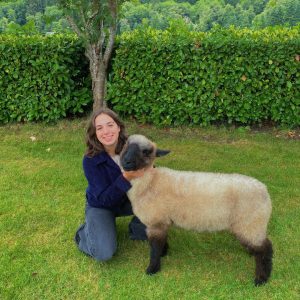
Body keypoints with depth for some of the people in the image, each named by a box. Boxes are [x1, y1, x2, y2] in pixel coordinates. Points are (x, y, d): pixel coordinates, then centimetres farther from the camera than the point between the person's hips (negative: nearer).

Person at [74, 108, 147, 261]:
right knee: (104, 253, -23)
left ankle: (138, 229, 5)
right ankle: (86, 231, 9)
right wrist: (126, 178, -46)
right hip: (100, 206, -3)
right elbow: (105, 199, -30)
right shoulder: (91, 160, -30)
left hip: (127, 199, 3)